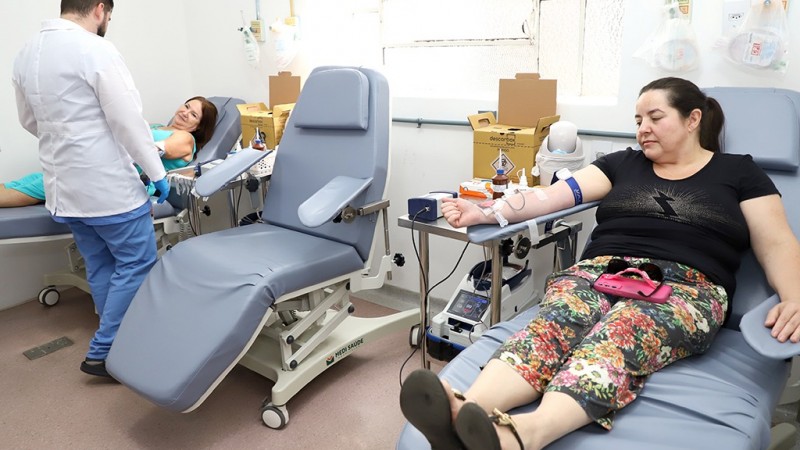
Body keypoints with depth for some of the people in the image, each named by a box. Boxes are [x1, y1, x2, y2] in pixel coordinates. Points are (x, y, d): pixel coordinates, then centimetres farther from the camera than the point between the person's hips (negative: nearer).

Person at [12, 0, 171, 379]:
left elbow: (29, 120, 20)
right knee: (136, 263, 3)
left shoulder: (26, 54, 11)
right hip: (108, 185, -8)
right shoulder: (96, 50, -14)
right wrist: (158, 173, -9)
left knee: (100, 267, 16)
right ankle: (103, 352, 8)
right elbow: (128, 121, -16)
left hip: (63, 187, 8)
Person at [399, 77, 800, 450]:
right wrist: (484, 212, -5)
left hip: (685, 288, -2)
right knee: (556, 318, -33)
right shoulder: (623, 164, 21)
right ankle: (467, 412, -58)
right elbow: (554, 195, 8)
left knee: (621, 331, -37)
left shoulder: (738, 172, 17)